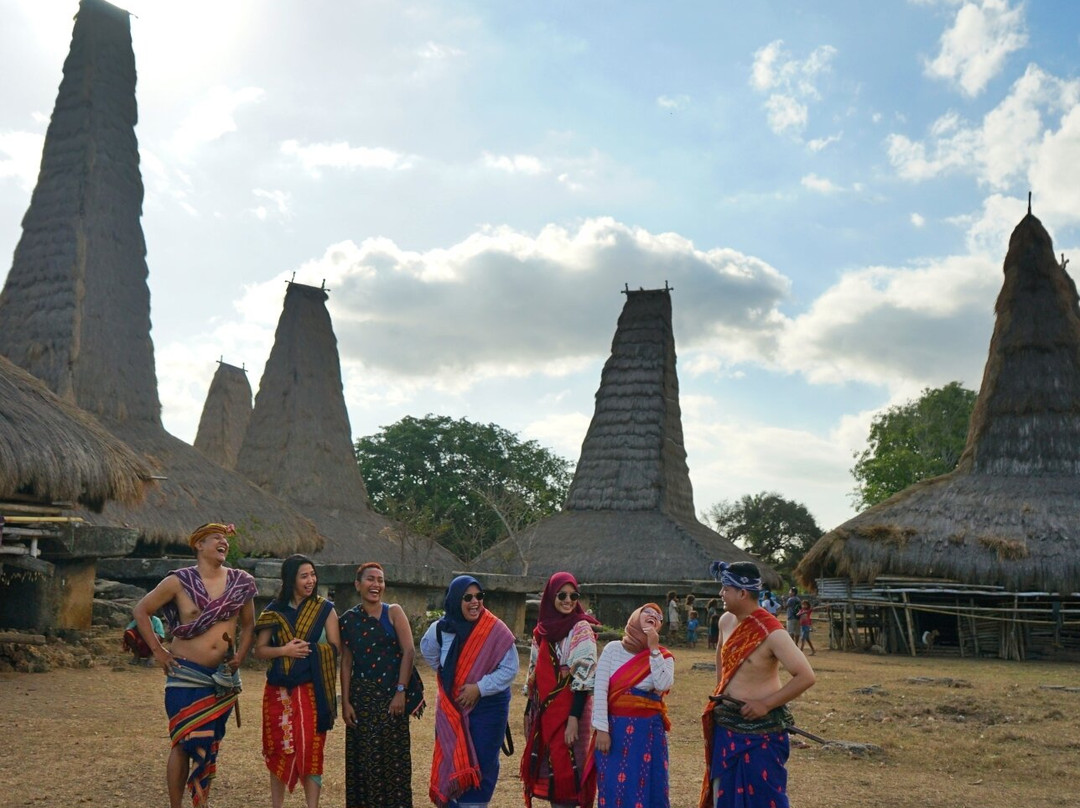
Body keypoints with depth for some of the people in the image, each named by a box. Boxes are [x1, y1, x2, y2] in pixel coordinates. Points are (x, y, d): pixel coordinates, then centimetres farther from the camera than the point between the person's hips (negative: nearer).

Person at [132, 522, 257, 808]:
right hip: (186, 675, -3)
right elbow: (141, 611, 1)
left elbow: (248, 625, 13)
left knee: (209, 744, 9)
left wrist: (240, 657, 0)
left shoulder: (240, 582, 3)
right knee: (185, 743, -2)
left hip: (223, 678, 3)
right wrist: (158, 651, -5)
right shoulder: (179, 581, -5)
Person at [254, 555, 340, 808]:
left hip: (312, 689, -2)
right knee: (279, 749, 7)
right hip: (279, 690, 2)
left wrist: (306, 649, -14)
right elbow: (259, 650, 5)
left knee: (310, 749, -4)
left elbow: (335, 648, -1)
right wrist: (284, 650, -12)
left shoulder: (325, 609, 4)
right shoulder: (275, 610, 8)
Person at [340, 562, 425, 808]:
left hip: (392, 695, -1)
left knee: (394, 756, 0)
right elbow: (346, 662, 5)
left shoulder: (393, 612, 0)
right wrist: (345, 702, -1)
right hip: (362, 696, 1)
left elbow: (409, 652, -6)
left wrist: (401, 692, -12)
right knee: (364, 758, 3)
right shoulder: (348, 620, 5)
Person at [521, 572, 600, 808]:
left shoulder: (581, 629, -9)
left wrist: (574, 718, -20)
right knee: (547, 768, 10)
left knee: (564, 769, -4)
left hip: (569, 709, -6)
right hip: (543, 710, 6)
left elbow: (584, 676, -14)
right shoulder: (542, 630, 10)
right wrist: (528, 712, 17)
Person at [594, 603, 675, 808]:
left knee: (645, 786, 4)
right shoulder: (613, 649, -1)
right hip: (615, 728, -1)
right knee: (613, 787, 5)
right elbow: (600, 690, -5)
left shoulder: (664, 657, 2)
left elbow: (663, 686, -18)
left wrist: (654, 649, -14)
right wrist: (601, 729, -10)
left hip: (648, 731, 1)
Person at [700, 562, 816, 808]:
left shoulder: (771, 632, -21)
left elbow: (806, 676, -23)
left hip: (760, 727, -7)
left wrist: (766, 704, -21)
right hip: (725, 724, 7)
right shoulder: (726, 621, 2)